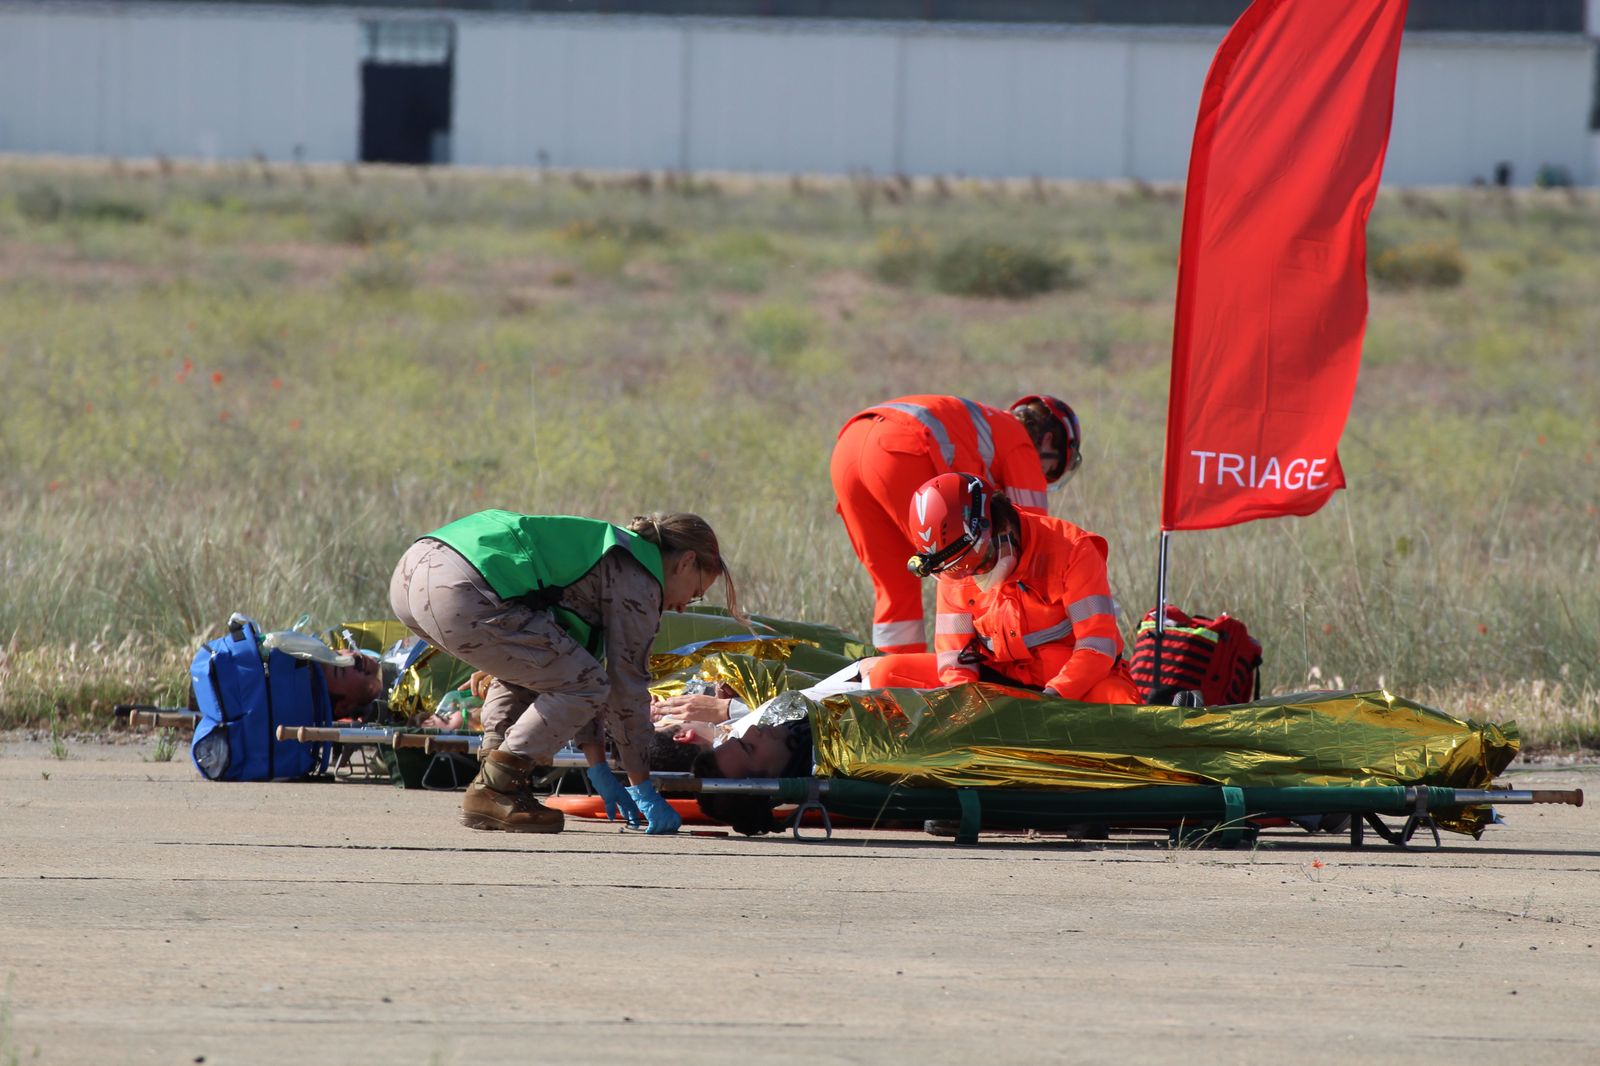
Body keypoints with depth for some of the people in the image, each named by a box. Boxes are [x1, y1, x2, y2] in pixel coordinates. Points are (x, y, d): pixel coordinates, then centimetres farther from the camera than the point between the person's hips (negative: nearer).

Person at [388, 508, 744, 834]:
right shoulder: (638, 579, 7)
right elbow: (627, 687, 6)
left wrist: (599, 770, 37)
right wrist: (642, 788, 14)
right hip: (463, 596, -10)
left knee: (524, 671, 32)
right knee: (587, 686, 1)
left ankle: (490, 787, 18)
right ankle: (493, 791, 0)